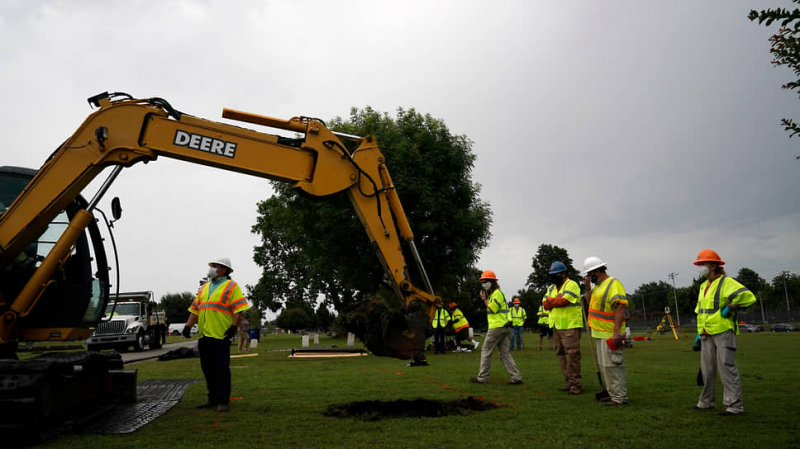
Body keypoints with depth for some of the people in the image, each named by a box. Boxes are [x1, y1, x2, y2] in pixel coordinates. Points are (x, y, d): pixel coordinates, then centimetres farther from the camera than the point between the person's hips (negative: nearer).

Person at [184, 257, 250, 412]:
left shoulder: (231, 286, 0)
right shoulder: (205, 287, 21)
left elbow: (239, 309, -8)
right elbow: (195, 308, 20)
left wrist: (233, 326, -18)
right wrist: (188, 326, 9)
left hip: (221, 335, -7)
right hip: (204, 335, 7)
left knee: (221, 368, -6)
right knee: (208, 369, 11)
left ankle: (223, 401, 0)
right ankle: (213, 399, 21)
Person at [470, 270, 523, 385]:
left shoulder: (497, 293, -11)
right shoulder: (492, 293, 21)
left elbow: (492, 309, -16)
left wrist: (484, 299, -7)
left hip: (497, 327, -10)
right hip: (502, 328, 10)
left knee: (486, 351, -2)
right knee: (504, 353, 7)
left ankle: (482, 377, 4)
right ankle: (516, 377, 3)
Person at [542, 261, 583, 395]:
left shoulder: (571, 285, -7)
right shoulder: (551, 288, 18)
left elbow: (562, 301, -20)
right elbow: (546, 305, 6)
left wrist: (551, 300, -4)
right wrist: (557, 299, -8)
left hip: (571, 326, -8)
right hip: (557, 327, 8)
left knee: (572, 355, -9)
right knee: (561, 355, 10)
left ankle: (576, 384, -3)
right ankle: (569, 382, 17)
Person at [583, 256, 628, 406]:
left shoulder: (614, 284, -15)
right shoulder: (598, 285, 16)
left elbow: (620, 308, -22)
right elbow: (590, 301, 24)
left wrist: (617, 331, -28)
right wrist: (588, 287, 8)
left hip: (610, 334, -10)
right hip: (600, 333, 10)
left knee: (612, 365, -8)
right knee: (605, 365, 15)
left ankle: (620, 398, -2)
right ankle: (613, 394, 24)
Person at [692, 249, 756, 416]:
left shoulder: (726, 282, -10)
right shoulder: (704, 286, 18)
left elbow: (748, 296, -24)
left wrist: (730, 308, -16)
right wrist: (699, 333, 22)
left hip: (723, 333, -9)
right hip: (707, 335, 9)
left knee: (727, 369, -6)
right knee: (707, 370, 13)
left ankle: (734, 406, 0)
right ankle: (706, 402, 23)